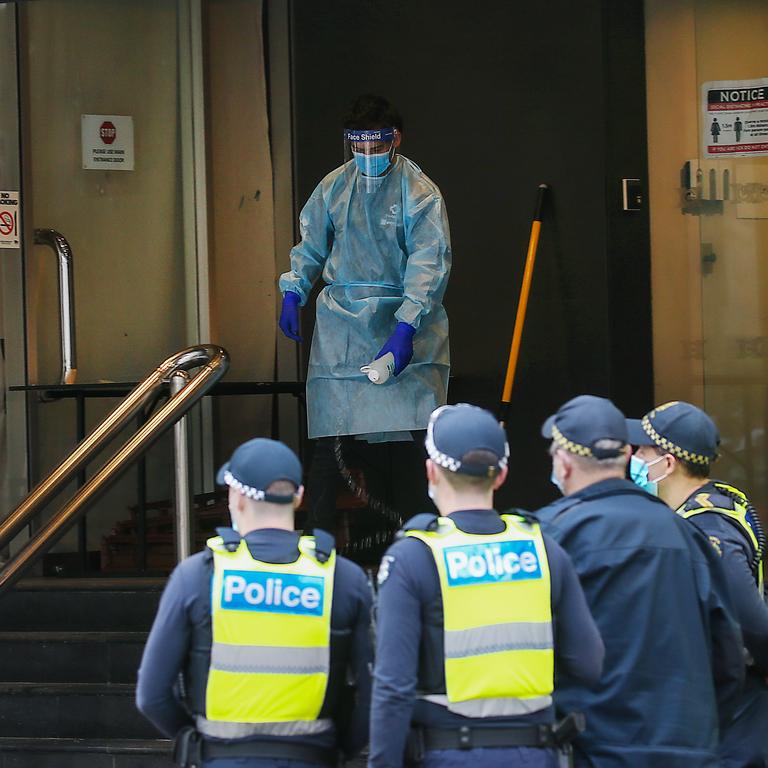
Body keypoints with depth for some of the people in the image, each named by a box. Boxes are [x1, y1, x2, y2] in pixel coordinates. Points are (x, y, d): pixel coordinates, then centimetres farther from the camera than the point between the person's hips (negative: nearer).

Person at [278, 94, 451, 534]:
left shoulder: (420, 193, -7)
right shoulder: (334, 187, 7)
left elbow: (430, 264, -14)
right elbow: (310, 246, 21)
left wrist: (405, 329, -24)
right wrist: (293, 295, 9)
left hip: (404, 321, -3)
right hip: (341, 322, 3)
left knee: (407, 439, -7)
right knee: (330, 437, -1)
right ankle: (320, 535, 5)